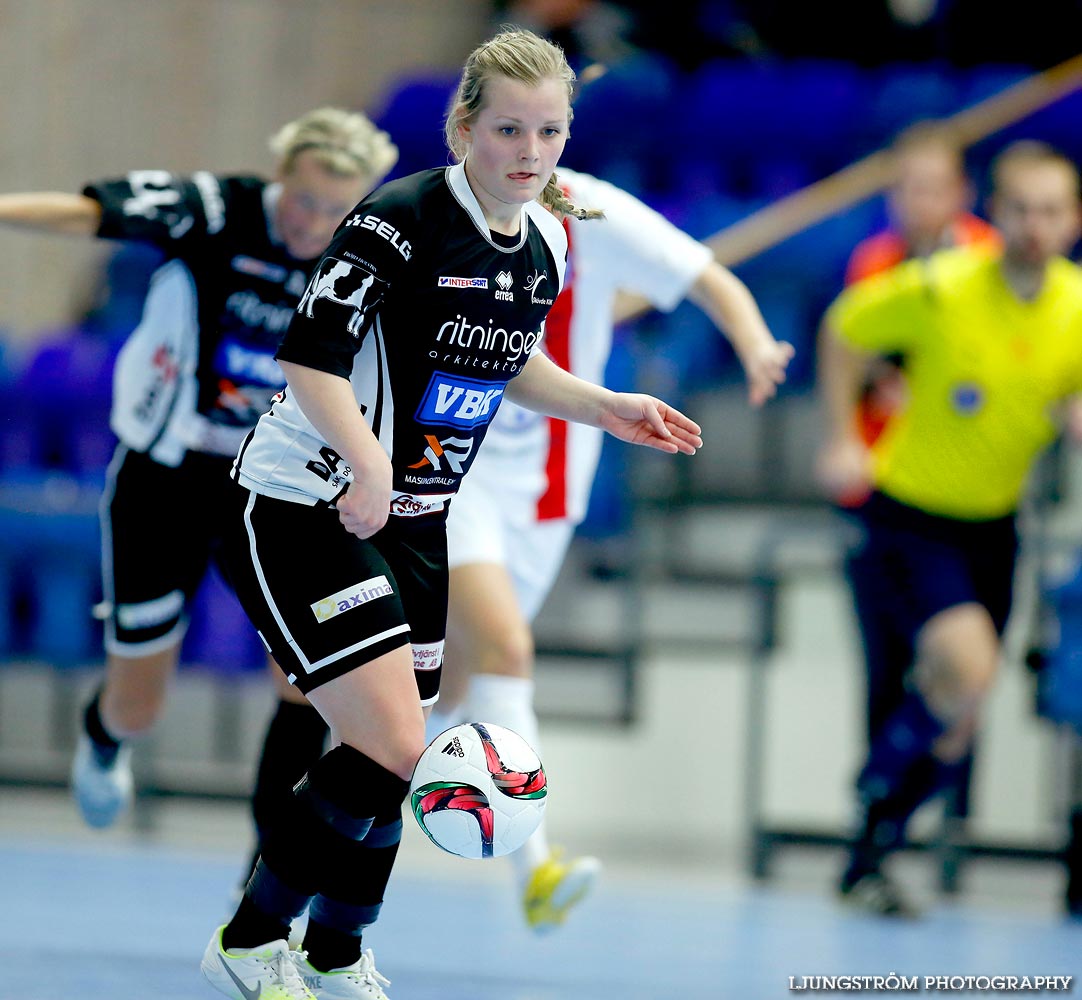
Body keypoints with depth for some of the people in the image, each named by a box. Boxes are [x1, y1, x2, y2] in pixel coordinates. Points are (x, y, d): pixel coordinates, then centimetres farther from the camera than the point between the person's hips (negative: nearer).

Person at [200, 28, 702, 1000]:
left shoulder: (546, 243, 4)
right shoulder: (399, 219, -20)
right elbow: (310, 356, -23)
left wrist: (603, 406, 10)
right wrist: (367, 458, -37)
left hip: (411, 519, 8)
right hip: (300, 508, -8)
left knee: (390, 757, 12)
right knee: (388, 749, -18)